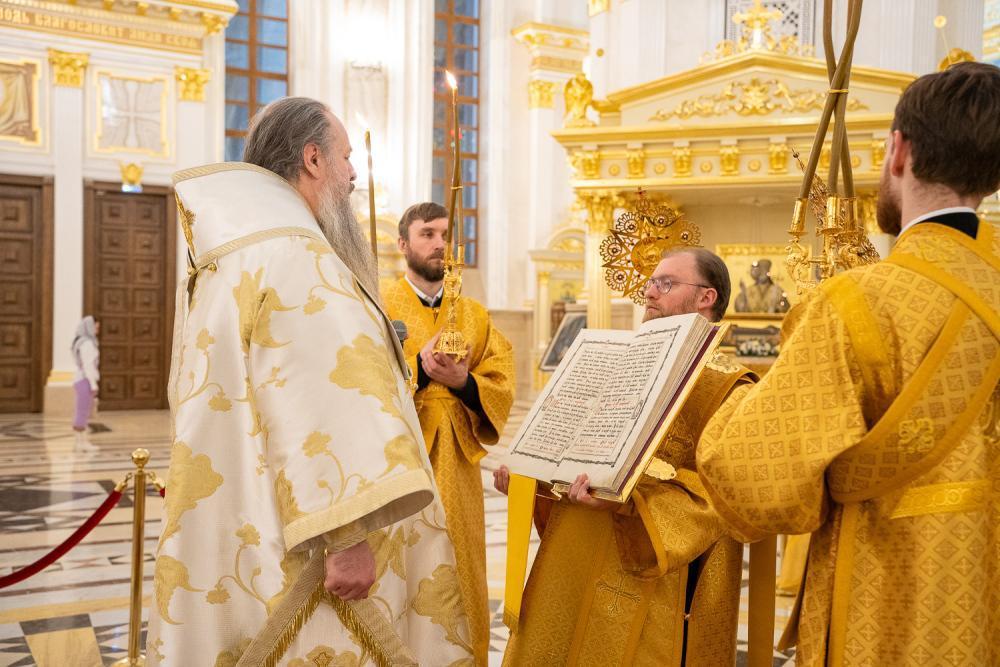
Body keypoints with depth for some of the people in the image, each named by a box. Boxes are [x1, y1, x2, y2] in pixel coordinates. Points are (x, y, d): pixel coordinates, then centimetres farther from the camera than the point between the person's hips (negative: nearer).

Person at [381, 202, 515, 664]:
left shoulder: (476, 315, 13)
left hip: (457, 472, 4)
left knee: (458, 584, 9)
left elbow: (502, 390, 3)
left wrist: (463, 382, -15)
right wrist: (418, 367, -20)